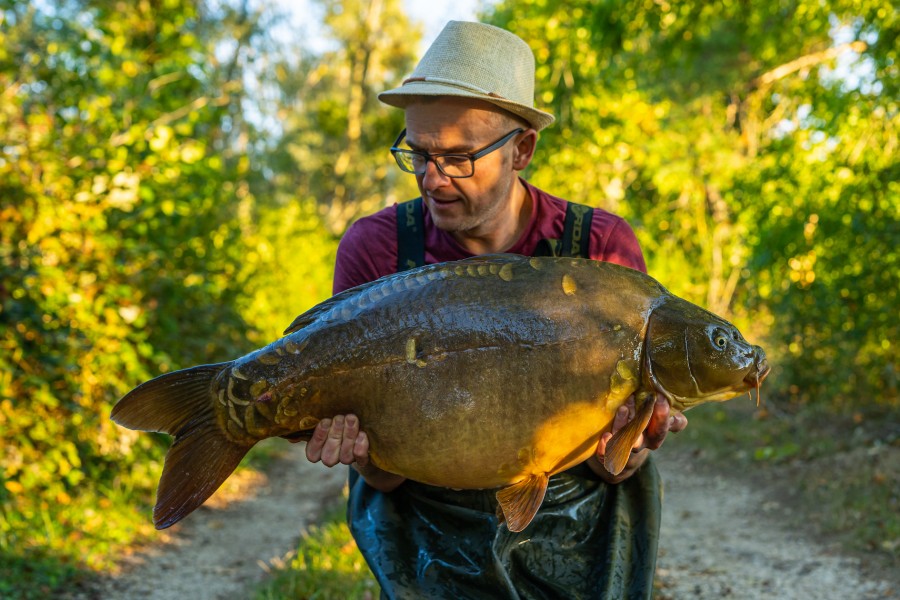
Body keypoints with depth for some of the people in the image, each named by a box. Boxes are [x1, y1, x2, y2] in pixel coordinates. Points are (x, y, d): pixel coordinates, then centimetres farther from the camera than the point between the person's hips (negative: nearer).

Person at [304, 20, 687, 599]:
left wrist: (625, 448, -27)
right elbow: (387, 476, -8)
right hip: (433, 549, -2)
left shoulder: (602, 247, -7)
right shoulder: (377, 248, -8)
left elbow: (614, 469, -5)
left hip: (578, 551, 3)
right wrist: (363, 449, -29)